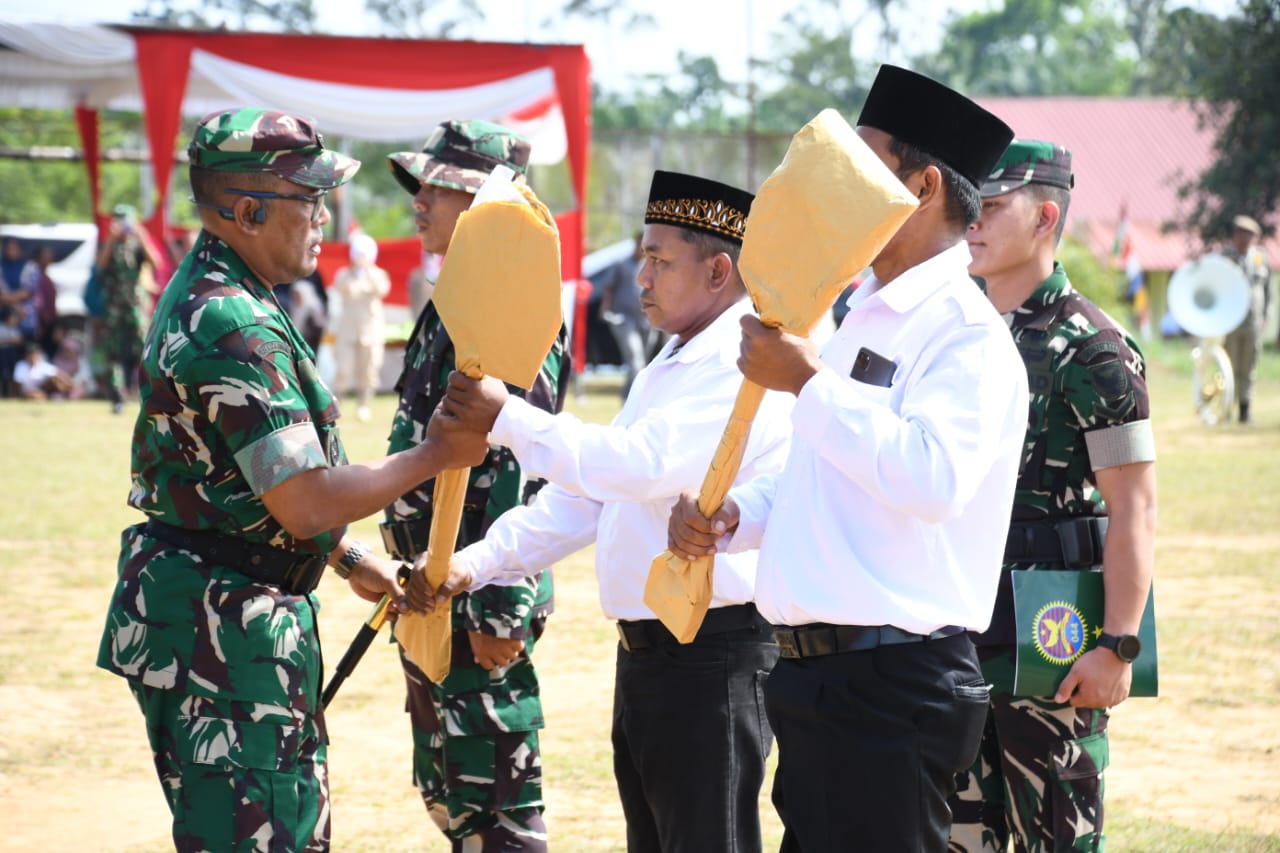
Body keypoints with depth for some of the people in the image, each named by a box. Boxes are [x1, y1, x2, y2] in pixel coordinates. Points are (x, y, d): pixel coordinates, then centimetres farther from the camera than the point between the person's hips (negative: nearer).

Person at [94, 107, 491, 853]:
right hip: (221, 626, -11)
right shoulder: (235, 329, -22)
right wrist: (435, 456, -14)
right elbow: (305, 504, -25)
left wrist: (351, 561, 25)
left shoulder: (204, 297, 13)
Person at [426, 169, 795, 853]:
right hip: (643, 651, 10)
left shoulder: (747, 368, -15)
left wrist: (508, 420, -23)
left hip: (712, 660, -10)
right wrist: (480, 563, 9)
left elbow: (640, 464, -27)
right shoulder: (669, 367, 18)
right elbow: (588, 491, 19)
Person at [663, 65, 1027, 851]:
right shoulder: (865, 319, 18)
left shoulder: (964, 331, -13)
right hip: (818, 677, 10)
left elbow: (933, 480, -29)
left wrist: (807, 381, -24)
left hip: (893, 690, -10)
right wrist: (731, 516, 8)